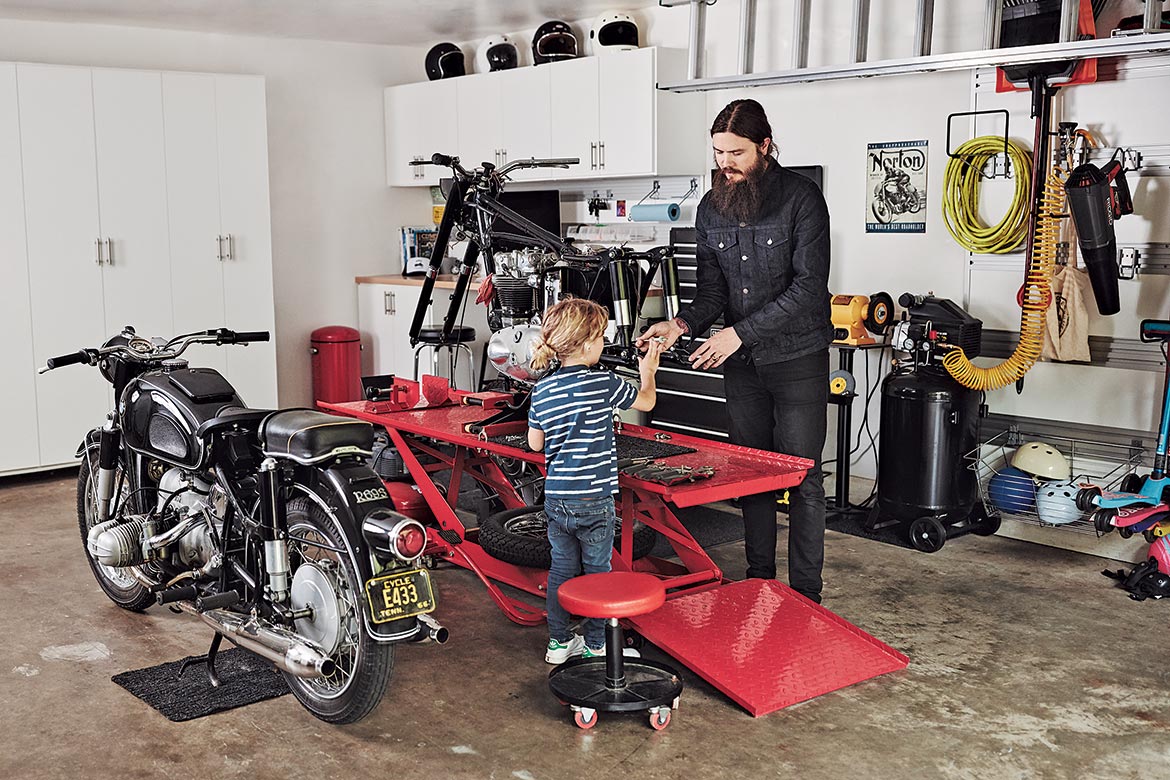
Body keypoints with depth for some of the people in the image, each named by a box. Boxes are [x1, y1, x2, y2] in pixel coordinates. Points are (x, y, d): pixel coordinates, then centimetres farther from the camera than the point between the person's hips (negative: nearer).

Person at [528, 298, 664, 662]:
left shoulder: (542, 390, 0)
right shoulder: (604, 383, -13)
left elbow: (535, 443, 8)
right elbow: (646, 401, 4)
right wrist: (648, 372, 22)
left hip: (555, 498, 4)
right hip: (593, 500, -4)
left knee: (561, 568, 15)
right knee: (596, 571, 10)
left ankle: (559, 642, 23)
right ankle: (595, 645, 19)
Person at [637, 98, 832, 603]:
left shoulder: (802, 200, -12)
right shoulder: (710, 210, 5)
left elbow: (809, 285, -19)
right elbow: (712, 289, 6)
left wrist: (741, 331, -23)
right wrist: (683, 324, -15)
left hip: (798, 358, -5)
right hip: (742, 362, 5)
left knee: (802, 478, 0)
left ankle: (805, 595, 8)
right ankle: (758, 580, 24)